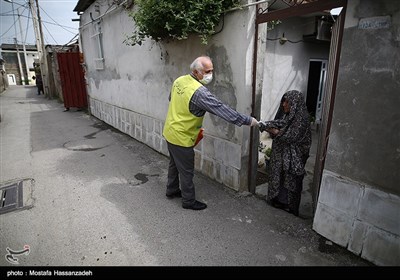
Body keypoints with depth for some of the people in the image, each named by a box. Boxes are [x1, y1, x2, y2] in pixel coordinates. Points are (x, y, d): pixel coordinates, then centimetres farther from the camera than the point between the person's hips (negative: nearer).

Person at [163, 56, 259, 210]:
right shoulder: (199, 91, -27)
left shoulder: (179, 80, 0)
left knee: (174, 163, 24)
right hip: (181, 137, -9)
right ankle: (189, 201, 24)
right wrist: (248, 120, -21)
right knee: (186, 170, 7)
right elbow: (222, 109, -27)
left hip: (170, 131, 9)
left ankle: (172, 190, 43)